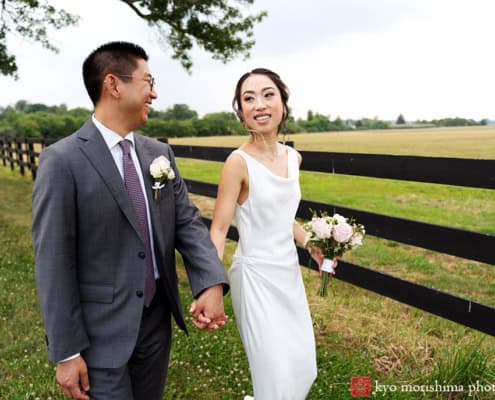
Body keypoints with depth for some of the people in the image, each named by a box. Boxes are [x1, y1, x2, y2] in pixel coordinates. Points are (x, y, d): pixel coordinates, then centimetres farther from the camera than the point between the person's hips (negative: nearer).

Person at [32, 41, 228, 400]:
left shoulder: (160, 153, 3)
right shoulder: (62, 160, -15)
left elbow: (187, 221, -1)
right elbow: (53, 262, -14)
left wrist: (212, 283, -18)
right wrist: (66, 352, -12)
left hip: (157, 319, 6)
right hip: (101, 331, -5)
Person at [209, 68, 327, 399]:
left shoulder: (293, 157, 2)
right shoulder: (239, 162, -17)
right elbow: (219, 229, -18)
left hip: (289, 272, 7)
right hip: (256, 274, -7)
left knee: (304, 367, 19)